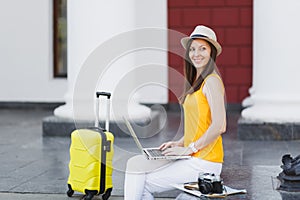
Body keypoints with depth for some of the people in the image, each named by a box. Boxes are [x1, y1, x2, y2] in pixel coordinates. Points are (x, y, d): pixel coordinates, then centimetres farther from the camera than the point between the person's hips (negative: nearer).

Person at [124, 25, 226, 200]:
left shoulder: (212, 81, -13)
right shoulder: (196, 81, 17)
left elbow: (219, 126, -21)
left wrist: (189, 148, -15)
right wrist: (180, 143, 9)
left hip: (203, 163, -9)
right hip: (192, 158, 9)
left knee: (143, 184, -6)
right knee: (135, 164, 2)